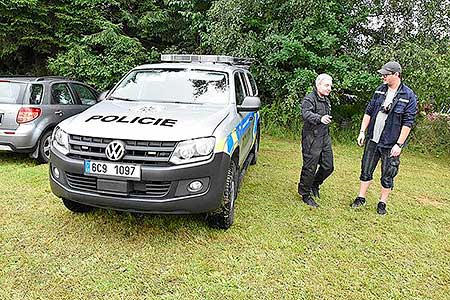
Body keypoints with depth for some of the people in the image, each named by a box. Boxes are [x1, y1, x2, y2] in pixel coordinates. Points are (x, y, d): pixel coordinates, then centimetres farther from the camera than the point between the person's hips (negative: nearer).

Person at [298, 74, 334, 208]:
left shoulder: (326, 100, 16)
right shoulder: (309, 99, -14)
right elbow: (306, 114, -34)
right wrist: (320, 118, -52)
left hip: (325, 138, 9)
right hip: (311, 139, -8)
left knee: (328, 166, 9)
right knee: (310, 168, -2)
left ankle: (315, 184, 35)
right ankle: (305, 194, 13)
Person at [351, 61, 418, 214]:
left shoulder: (409, 96, -11)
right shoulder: (380, 90, 4)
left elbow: (408, 123, -12)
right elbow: (368, 112, 9)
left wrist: (399, 144, -15)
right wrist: (362, 131, 3)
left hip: (390, 144, -4)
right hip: (372, 140, 4)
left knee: (387, 176, 8)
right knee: (366, 170, 12)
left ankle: (382, 203, 24)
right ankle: (361, 198, 26)